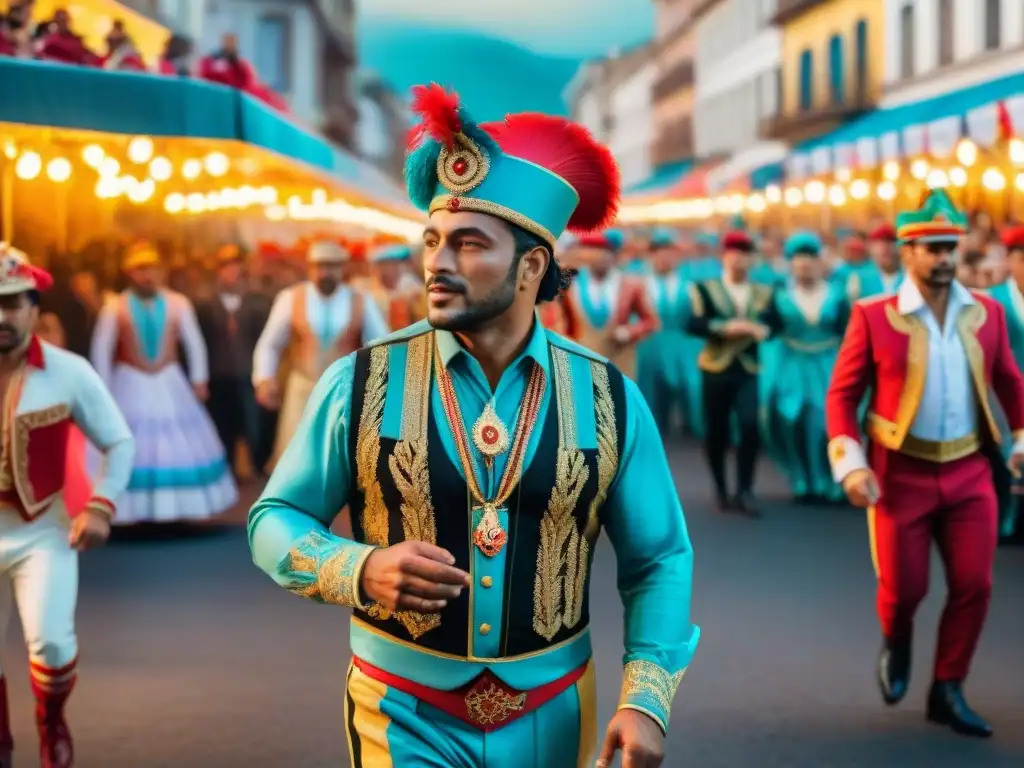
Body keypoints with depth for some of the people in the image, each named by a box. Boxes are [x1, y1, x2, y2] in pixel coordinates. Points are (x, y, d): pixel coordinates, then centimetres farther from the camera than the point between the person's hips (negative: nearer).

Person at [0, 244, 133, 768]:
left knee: (51, 644, -14)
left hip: (44, 529, -2)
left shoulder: (69, 372, -9)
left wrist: (100, 506, -12)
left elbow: (119, 443, 0)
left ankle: (51, 723, 19)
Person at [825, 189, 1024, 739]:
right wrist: (850, 464, -15)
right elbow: (841, 394, -5)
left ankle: (947, 691, 18)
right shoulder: (873, 315, -8)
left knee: (973, 587, 1)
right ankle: (896, 643, 37)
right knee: (903, 588, 2)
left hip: (969, 472, 3)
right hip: (900, 473, -3)